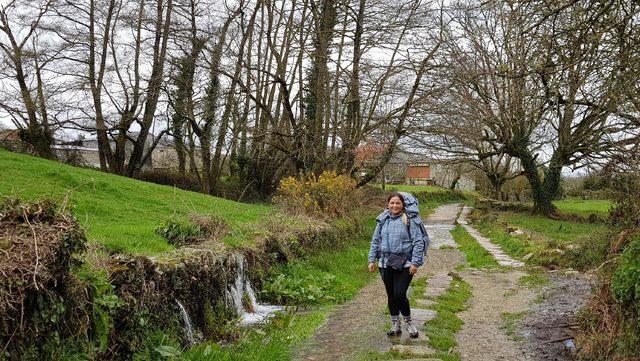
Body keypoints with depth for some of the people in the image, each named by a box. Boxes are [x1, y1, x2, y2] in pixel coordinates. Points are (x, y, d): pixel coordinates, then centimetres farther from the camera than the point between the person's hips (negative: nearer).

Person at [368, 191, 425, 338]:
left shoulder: (409, 220, -6)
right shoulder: (382, 220, 7)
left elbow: (418, 242, -6)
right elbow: (375, 241, 14)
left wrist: (415, 263, -11)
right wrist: (372, 260, 9)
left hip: (404, 264, -4)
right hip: (385, 264, 5)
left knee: (400, 295, -10)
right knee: (391, 296, 12)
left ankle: (408, 323, 13)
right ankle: (395, 325, 27)